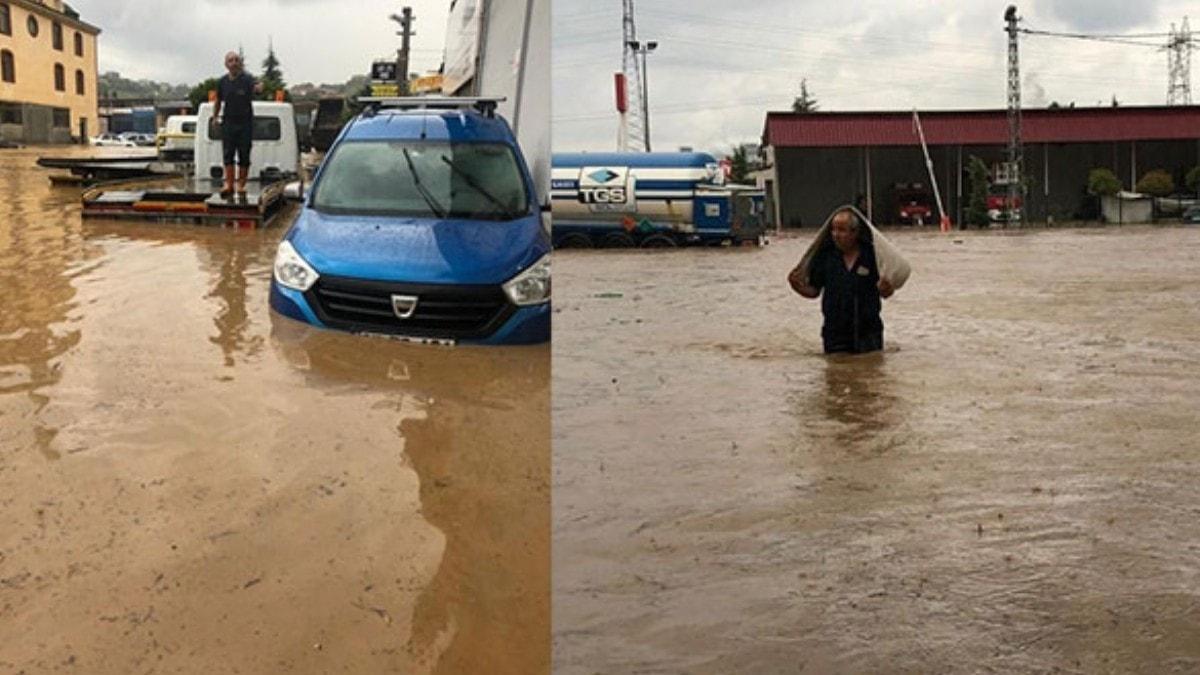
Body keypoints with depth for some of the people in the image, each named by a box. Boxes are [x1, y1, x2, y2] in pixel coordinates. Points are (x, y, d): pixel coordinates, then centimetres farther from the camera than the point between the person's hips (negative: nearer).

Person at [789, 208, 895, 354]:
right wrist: (797, 286, -13)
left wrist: (886, 289, -24)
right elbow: (814, 291, 6)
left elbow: (885, 292, -1)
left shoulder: (871, 254, -6)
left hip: (868, 334, -1)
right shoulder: (825, 256, -1)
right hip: (835, 335, 1)